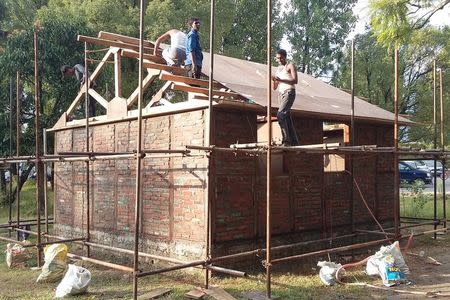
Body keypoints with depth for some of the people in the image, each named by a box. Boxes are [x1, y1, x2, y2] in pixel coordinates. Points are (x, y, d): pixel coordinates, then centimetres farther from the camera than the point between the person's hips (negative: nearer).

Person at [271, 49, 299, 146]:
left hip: (289, 92, -7)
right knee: (287, 118, 3)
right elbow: (274, 87, 21)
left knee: (280, 114, -23)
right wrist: (273, 80, -1)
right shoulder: (278, 70, 24)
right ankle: (294, 142, 4)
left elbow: (295, 80, -9)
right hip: (281, 94, 7)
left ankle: (286, 140, -25)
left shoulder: (290, 66, 5)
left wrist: (280, 80, -19)